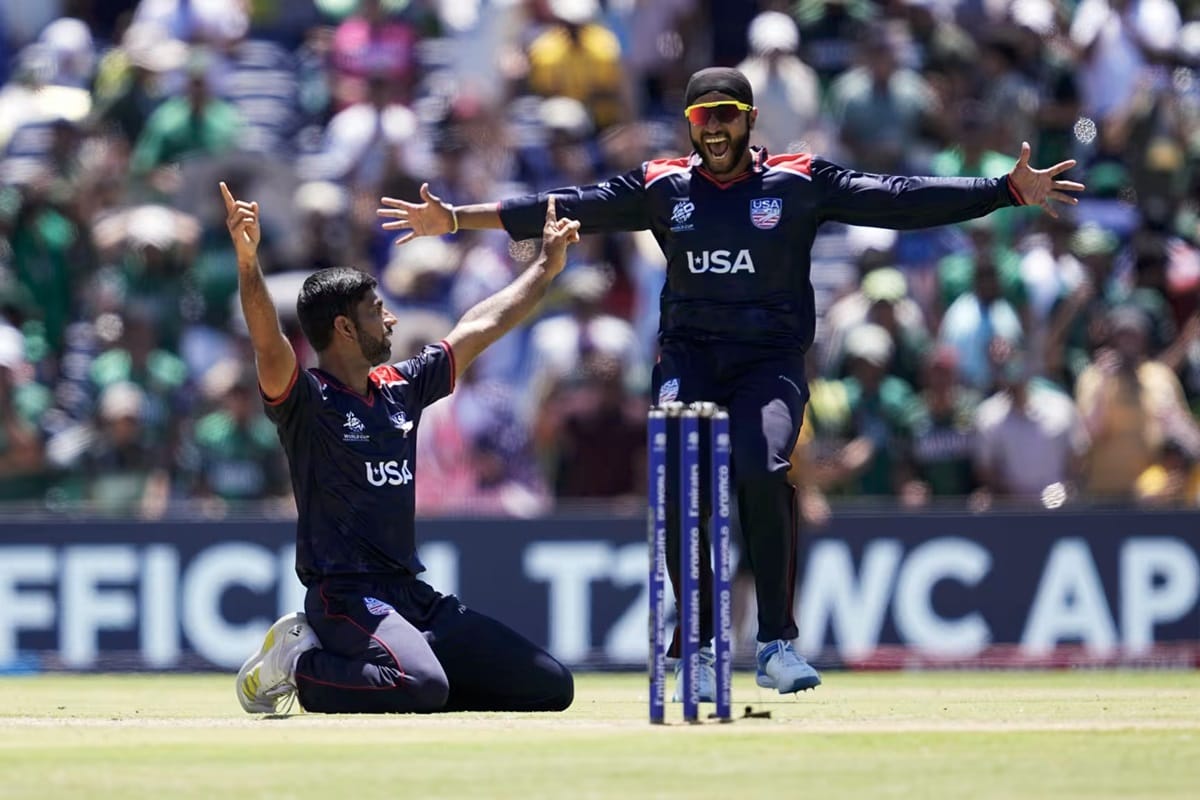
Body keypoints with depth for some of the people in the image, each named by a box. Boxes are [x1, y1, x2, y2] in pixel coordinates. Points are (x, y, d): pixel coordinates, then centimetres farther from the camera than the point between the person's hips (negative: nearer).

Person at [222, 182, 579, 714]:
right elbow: (269, 345, -25)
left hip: (415, 597, 8)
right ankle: (300, 665, -5)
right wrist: (247, 262, -41)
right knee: (424, 688, -36)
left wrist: (546, 266, 34)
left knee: (550, 686, 1)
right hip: (345, 595, -8)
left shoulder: (400, 388, 16)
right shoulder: (306, 398, -5)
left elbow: (480, 328, 27)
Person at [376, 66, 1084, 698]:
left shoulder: (800, 182, 3)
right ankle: (696, 648, -10)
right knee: (680, 478, -21)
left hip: (771, 359, -2)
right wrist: (456, 219, 1)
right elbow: (573, 207, 7)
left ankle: (778, 643, -16)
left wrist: (1011, 192, -13)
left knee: (761, 471, -27)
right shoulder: (662, 186, 10)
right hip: (688, 358, 2)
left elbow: (901, 200, -3)